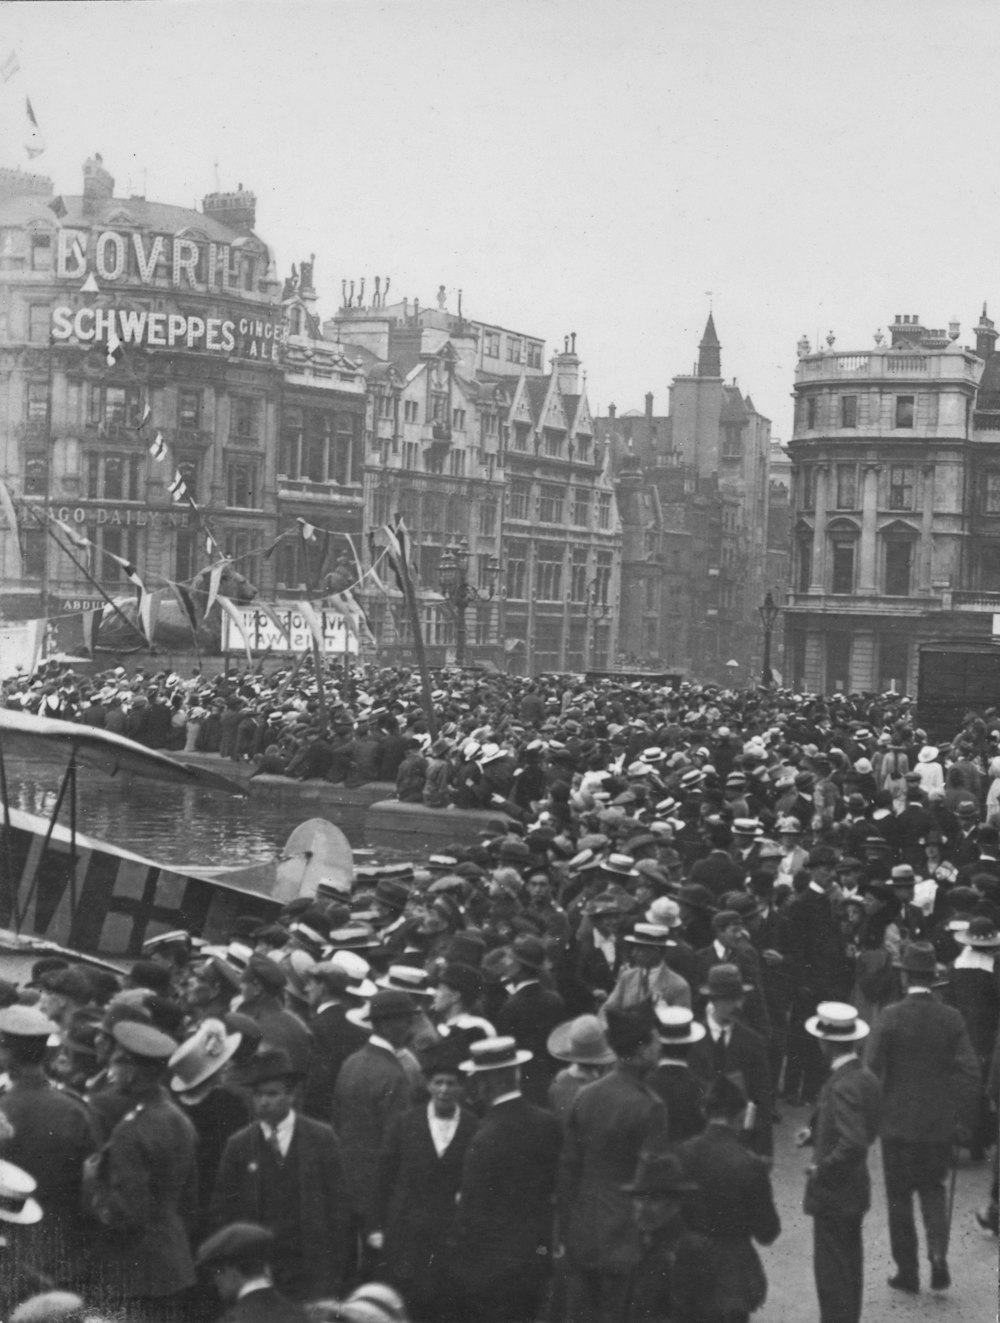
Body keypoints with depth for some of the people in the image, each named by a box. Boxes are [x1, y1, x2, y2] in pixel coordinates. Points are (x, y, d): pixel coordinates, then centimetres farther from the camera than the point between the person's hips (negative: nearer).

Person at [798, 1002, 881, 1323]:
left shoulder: (842, 1086, -25)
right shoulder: (867, 1078, 3)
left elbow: (853, 1143, -32)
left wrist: (822, 1168, -18)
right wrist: (814, 1135, 10)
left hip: (833, 1192, -9)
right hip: (855, 1189, 9)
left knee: (832, 1272, 0)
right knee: (850, 1266, 19)